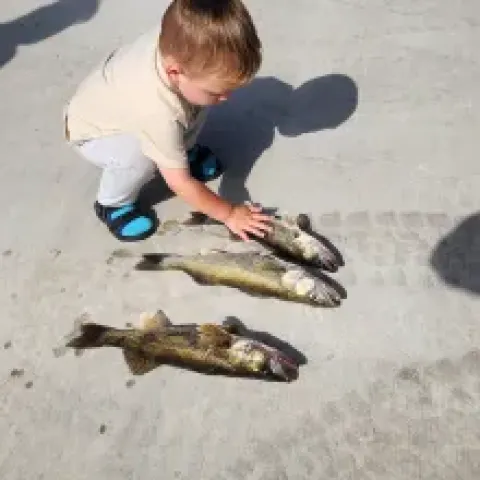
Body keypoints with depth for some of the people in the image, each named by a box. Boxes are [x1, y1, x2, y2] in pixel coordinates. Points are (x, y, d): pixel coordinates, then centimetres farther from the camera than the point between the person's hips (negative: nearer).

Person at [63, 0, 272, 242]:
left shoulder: (175, 37, -30)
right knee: (140, 155, -36)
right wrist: (229, 214, -25)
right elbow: (181, 184, -34)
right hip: (91, 131, -6)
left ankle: (182, 151, 14)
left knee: (199, 98, -13)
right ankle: (112, 204, -5)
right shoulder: (159, 113, -46)